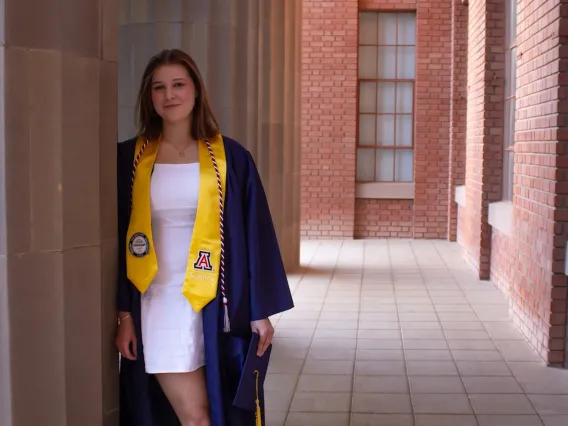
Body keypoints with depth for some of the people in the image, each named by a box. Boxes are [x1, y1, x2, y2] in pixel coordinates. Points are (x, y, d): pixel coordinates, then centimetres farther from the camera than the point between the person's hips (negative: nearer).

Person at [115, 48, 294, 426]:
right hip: (159, 305, 0)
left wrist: (261, 310, -2)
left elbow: (255, 236, 1)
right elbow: (120, 239, 4)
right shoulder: (130, 158, 2)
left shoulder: (231, 157, 0)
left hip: (214, 304, 0)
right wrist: (125, 312, 0)